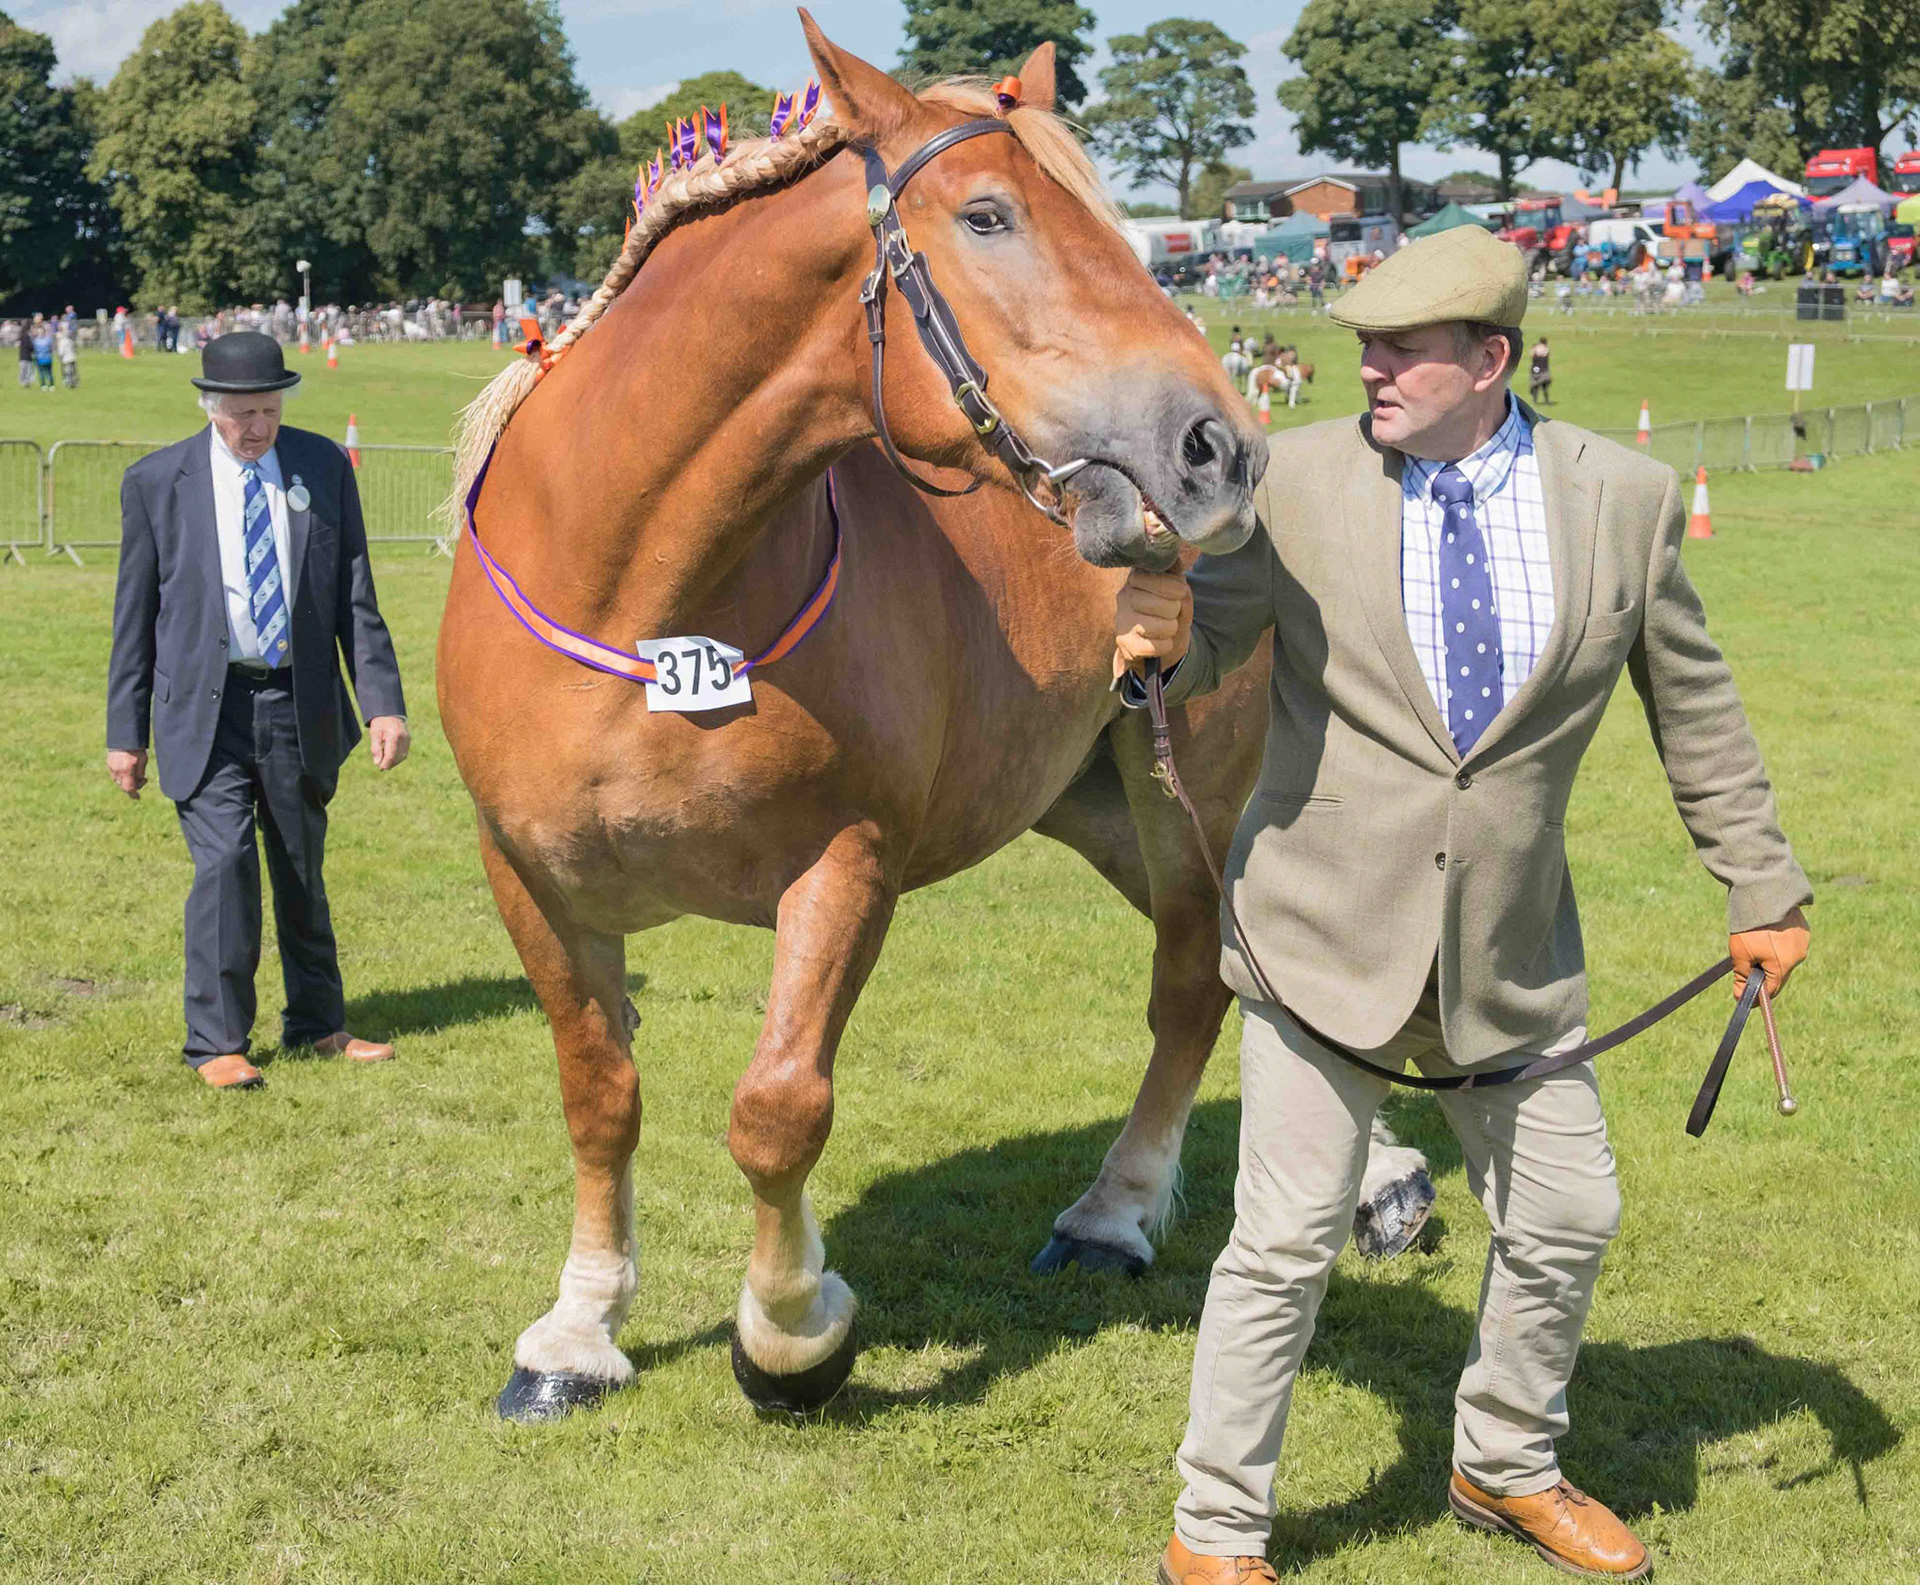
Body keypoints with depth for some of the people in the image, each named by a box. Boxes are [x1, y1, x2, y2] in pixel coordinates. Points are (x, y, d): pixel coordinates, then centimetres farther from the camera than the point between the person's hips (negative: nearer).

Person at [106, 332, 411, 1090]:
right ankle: (217, 1042, -1)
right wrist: (125, 732, 1)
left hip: (300, 705, 2)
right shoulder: (157, 481, -2)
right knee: (224, 863, -12)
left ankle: (318, 1023, 27)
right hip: (207, 707, -2)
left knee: (302, 870, 12)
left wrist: (382, 702, -3)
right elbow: (135, 615, 2)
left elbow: (355, 596, 4)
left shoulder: (323, 465, 2)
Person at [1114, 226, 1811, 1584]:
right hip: (1328, 936, -3)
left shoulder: (1625, 498, -3)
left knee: (1566, 1223, 14)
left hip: (1511, 955, 3)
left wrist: (1764, 889, 10)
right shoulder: (1299, 481, -7)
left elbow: (1696, 710, 6)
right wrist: (1159, 638, -23)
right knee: (1288, 1243, -1)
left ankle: (1508, 1468, 40)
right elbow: (1208, 646, 1)